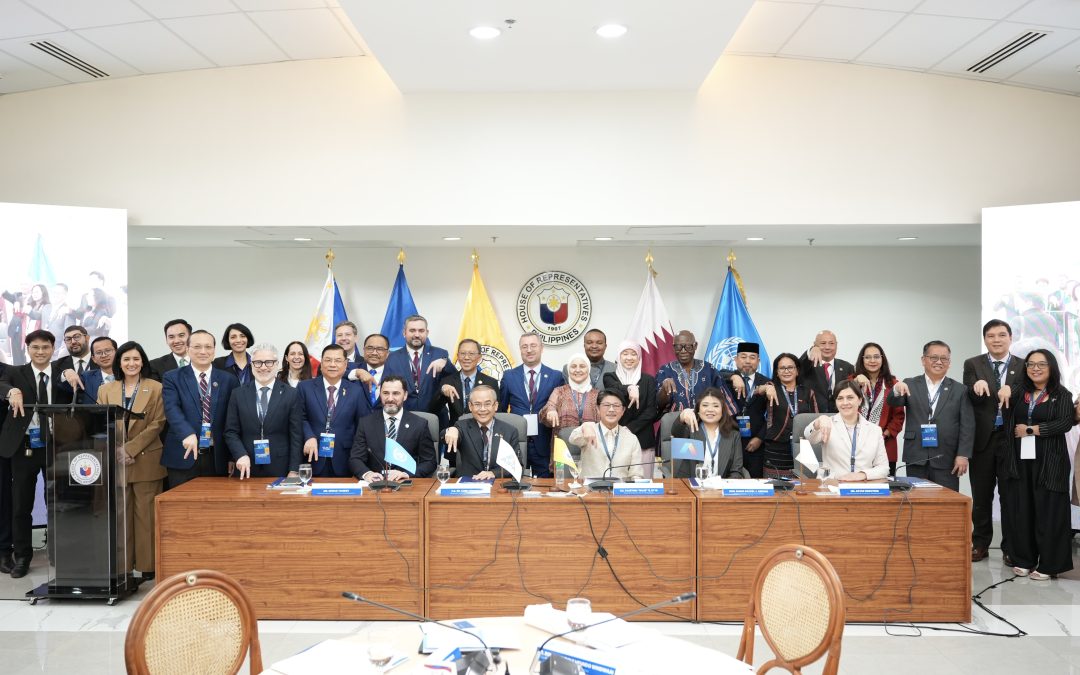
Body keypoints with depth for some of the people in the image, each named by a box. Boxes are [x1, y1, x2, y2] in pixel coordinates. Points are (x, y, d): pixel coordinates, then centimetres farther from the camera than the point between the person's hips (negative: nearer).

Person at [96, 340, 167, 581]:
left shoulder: (155, 388, 2)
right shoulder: (105, 390, 12)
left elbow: (157, 424, -5)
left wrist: (130, 449, -12)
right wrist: (116, 451, -8)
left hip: (146, 460, -3)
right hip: (115, 461, 3)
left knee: (145, 513, 0)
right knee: (120, 514, 5)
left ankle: (147, 565, 5)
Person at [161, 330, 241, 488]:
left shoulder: (228, 379, 8)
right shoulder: (173, 378, 4)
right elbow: (172, 409, -12)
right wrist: (188, 434, -30)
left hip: (217, 458, 1)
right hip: (184, 457, -1)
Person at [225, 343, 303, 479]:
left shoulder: (291, 395, 0)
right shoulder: (238, 394, 6)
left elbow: (296, 436, -2)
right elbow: (231, 432, 5)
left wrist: (293, 471, -8)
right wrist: (241, 455, -12)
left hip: (280, 469, -1)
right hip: (247, 470, 1)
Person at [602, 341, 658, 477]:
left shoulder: (649, 380, 10)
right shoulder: (610, 377, 9)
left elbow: (651, 412, 3)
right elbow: (614, 390, -14)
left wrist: (629, 429, -7)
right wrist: (629, 388, -35)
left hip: (643, 441, 1)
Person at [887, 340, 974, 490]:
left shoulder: (960, 390, 6)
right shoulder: (910, 385, 7)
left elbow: (967, 426, 2)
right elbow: (892, 402, -9)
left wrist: (963, 455, -7)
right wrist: (897, 389, -32)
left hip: (946, 461, 0)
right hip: (916, 459, 0)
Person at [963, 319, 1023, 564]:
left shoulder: (1023, 367, 3)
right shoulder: (972, 365, 2)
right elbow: (970, 400, -7)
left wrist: (1010, 391, -23)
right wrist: (976, 387, -28)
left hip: (1011, 439, 0)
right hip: (982, 438, 0)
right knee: (981, 496, 10)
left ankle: (1010, 548, 18)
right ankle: (980, 543, 21)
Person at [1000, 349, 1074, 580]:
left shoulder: (1062, 395, 1)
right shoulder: (1019, 393, 13)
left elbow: (1065, 423, -12)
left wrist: (1031, 429, -11)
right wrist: (1004, 392, -19)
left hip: (1049, 463, -3)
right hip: (1019, 461, 4)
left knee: (1048, 512, 1)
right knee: (1021, 511, 6)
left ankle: (1048, 564, 11)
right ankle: (1023, 560, 17)